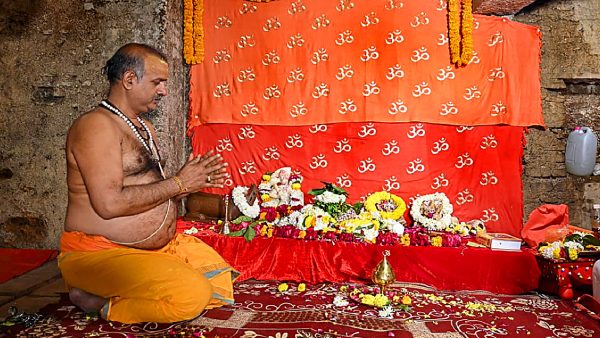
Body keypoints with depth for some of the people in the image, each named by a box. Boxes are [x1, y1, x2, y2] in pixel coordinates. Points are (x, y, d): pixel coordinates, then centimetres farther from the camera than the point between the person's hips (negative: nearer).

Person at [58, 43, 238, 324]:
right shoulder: (95, 125, -15)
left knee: (222, 278, 6)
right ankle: (98, 302, -6)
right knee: (192, 294, -27)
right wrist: (178, 183, -17)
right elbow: (109, 203, -26)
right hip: (101, 252, -10)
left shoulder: (145, 128, 16)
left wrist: (194, 182, 1)